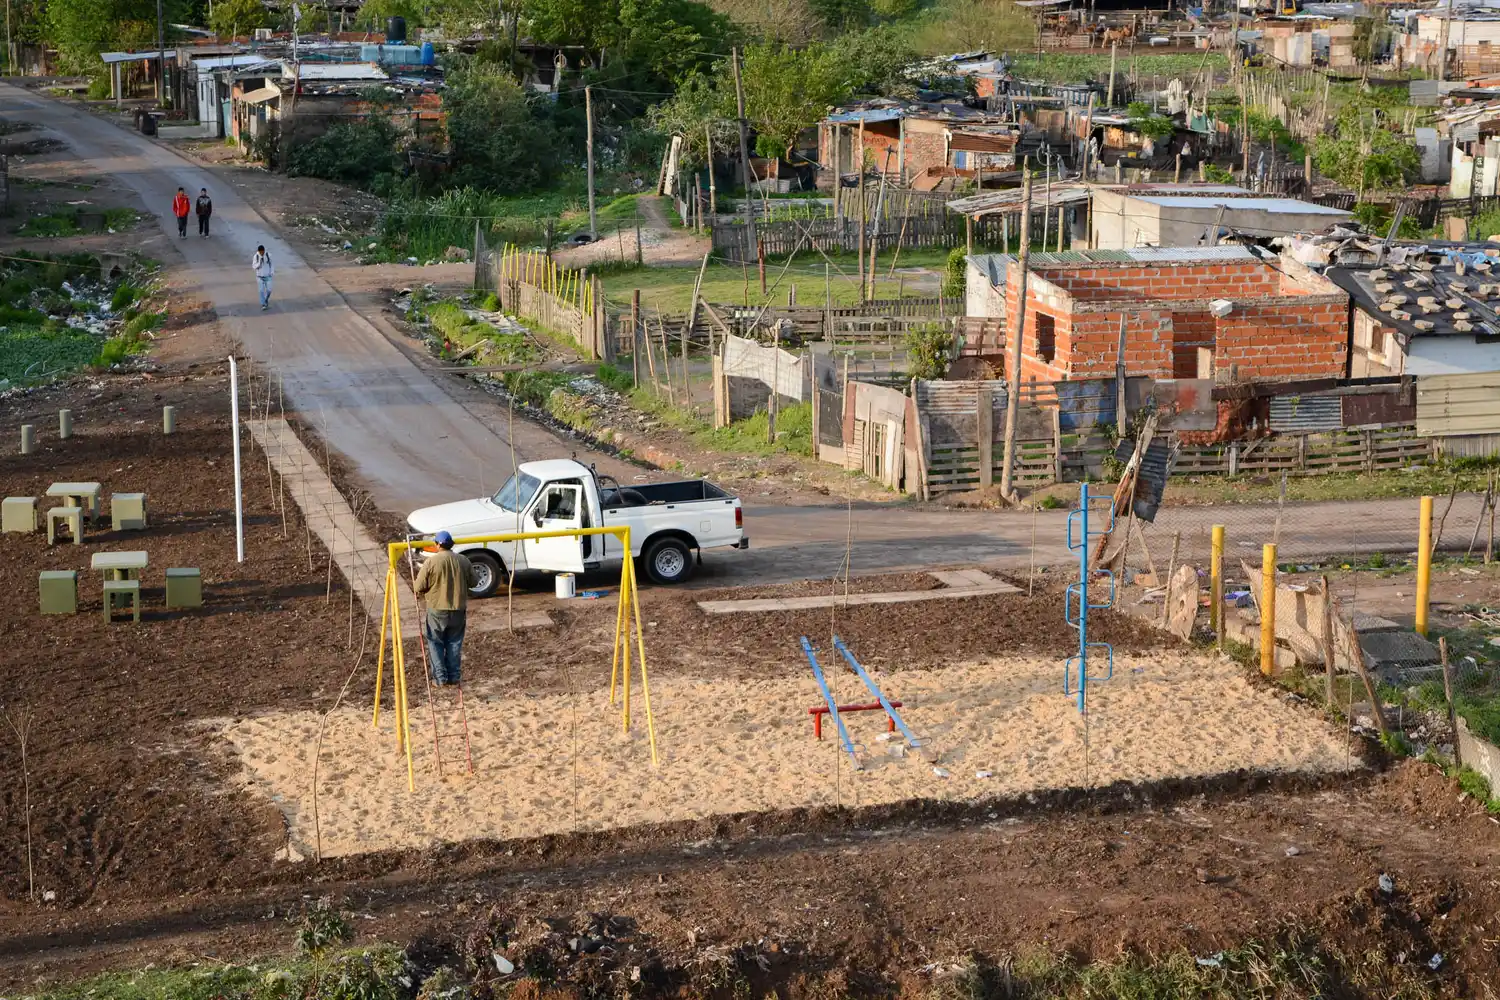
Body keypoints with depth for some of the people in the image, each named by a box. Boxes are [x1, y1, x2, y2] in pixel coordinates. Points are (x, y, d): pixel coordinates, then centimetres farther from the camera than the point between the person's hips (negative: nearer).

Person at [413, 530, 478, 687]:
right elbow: (474, 581, 7)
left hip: (437, 610, -3)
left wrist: (421, 596, 10)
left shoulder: (431, 562, -13)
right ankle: (454, 676, 15)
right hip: (459, 609, 3)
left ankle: (440, 678, 5)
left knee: (436, 644, 8)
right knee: (454, 643, 14)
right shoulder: (464, 561, -1)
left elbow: (418, 587, -11)